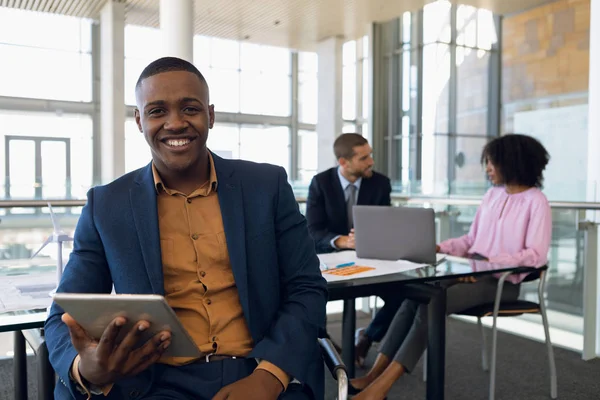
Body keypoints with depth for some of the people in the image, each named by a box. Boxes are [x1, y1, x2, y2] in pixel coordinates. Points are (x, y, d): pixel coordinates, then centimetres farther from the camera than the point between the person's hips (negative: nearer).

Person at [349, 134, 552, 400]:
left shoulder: (536, 201, -6)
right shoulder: (493, 194, 16)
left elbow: (536, 255, -15)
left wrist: (490, 261, -23)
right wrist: (439, 248, 2)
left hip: (502, 280, -6)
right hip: (474, 271, 7)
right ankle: (375, 374, -24)